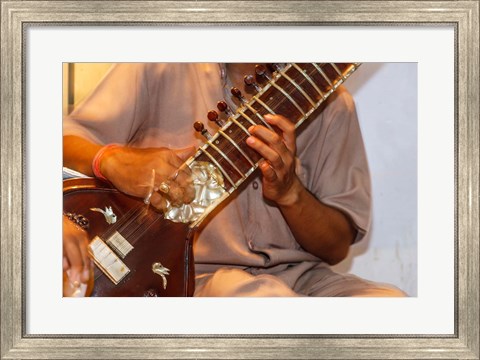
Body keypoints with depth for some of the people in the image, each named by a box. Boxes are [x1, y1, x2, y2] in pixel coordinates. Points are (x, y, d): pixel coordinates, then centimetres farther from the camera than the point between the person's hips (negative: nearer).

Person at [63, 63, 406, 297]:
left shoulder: (329, 99, 7)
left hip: (301, 274, 4)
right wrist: (115, 162, -23)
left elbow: (338, 246, 7)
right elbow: (67, 140, 0)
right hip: (194, 274, -4)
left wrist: (288, 190, -14)